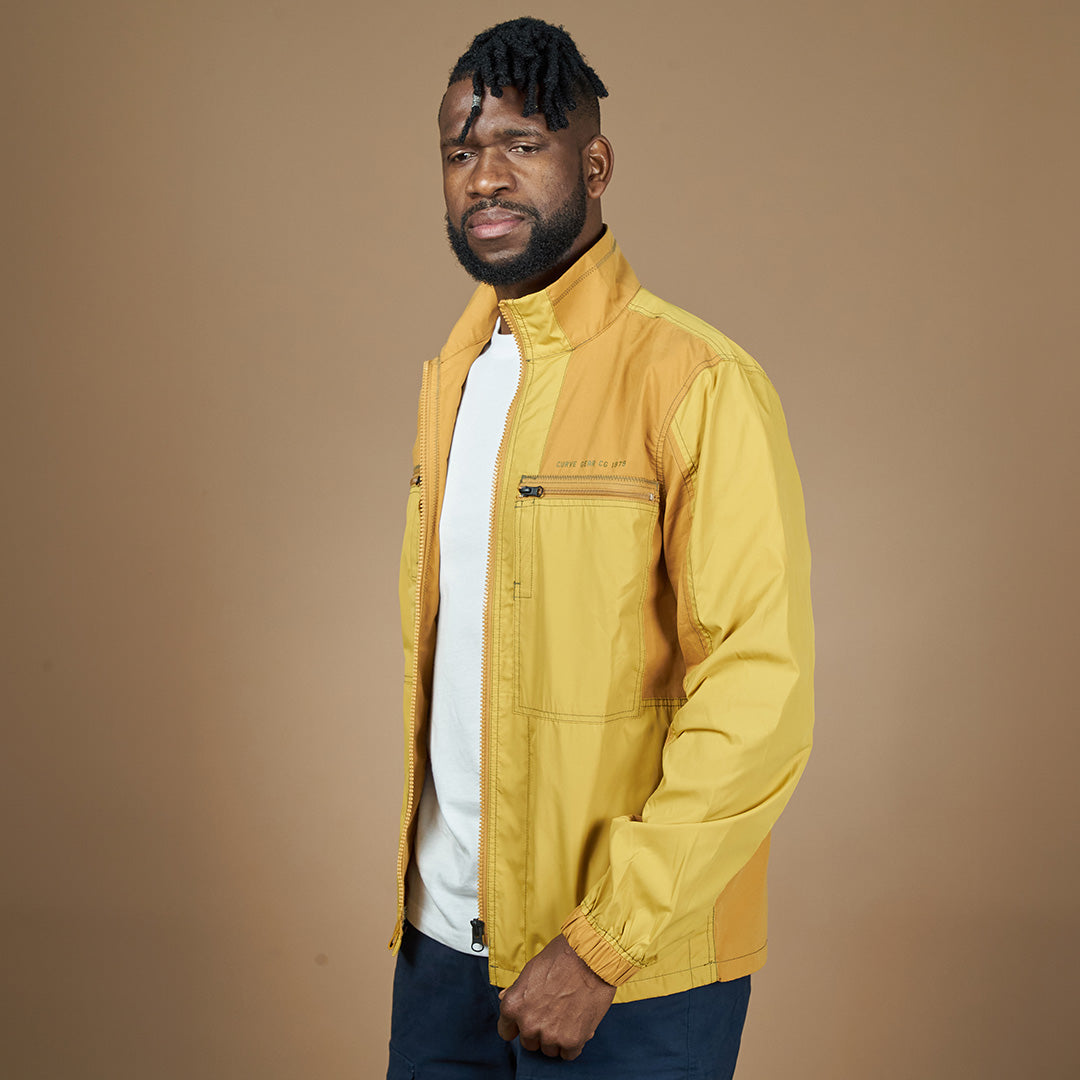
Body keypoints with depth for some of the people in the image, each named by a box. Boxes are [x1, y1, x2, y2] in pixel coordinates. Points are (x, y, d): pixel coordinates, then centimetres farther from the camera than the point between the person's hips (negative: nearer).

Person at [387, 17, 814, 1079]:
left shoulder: (700, 383, -15)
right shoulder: (449, 375, 9)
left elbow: (760, 701, -19)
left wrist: (601, 948, -19)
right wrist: (422, 879, 10)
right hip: (444, 932, 6)